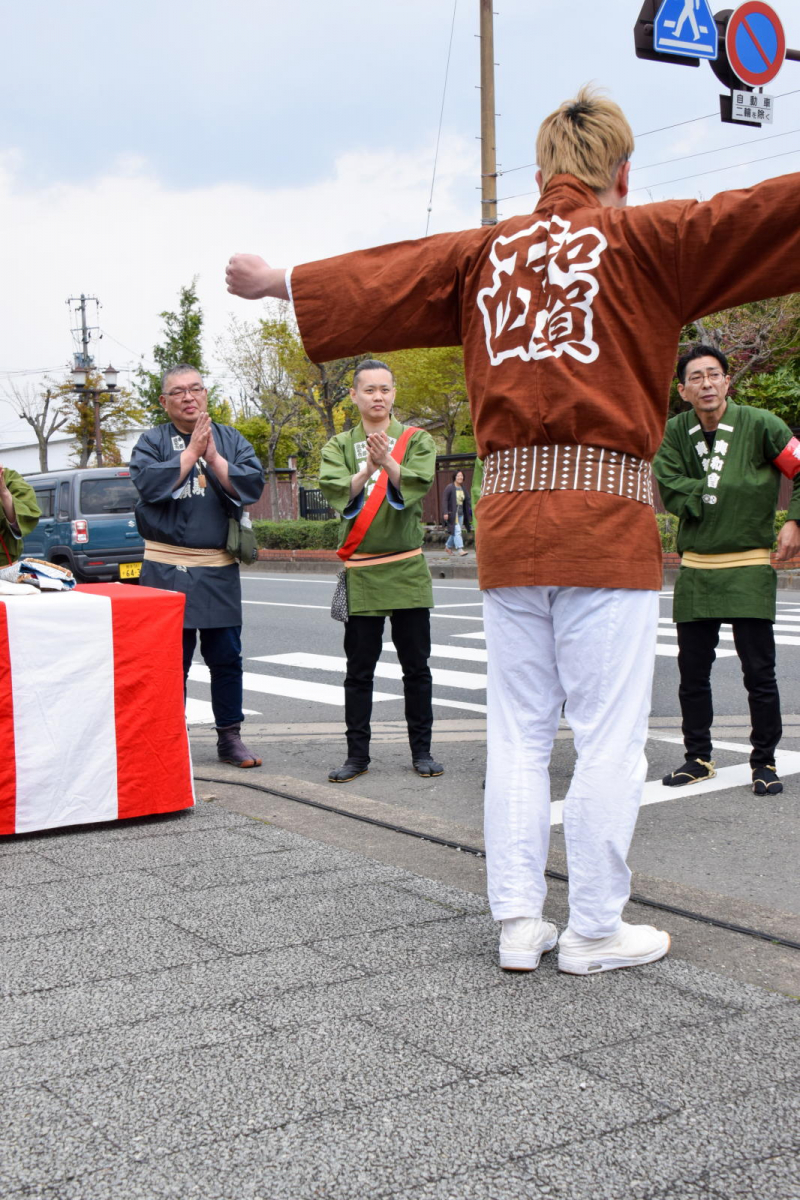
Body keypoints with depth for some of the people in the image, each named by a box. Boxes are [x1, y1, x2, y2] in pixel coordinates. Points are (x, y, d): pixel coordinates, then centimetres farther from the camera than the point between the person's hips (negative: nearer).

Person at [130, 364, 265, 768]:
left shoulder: (231, 439, 9)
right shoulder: (152, 441, 4)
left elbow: (253, 484, -5)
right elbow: (149, 484, -14)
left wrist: (213, 457, -13)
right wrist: (191, 452, -13)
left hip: (219, 568, 2)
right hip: (167, 568, -2)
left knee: (226, 656, 5)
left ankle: (230, 737, 15)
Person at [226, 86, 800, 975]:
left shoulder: (482, 252, 14)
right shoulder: (643, 238, 1)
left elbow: (375, 278, 22)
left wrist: (275, 280, 36)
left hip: (505, 518, 5)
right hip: (605, 518, -5)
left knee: (518, 731, 12)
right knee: (608, 735, 2)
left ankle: (517, 922, 17)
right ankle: (594, 932, 8)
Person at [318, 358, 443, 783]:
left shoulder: (417, 440, 6)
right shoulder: (339, 446, 8)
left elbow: (416, 484, -12)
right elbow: (337, 492, -11)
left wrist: (387, 461, -30)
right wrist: (368, 469, -28)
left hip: (407, 567, 0)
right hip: (360, 569, 0)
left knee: (416, 666, 5)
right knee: (359, 668, 4)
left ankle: (421, 749, 15)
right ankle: (357, 753, 12)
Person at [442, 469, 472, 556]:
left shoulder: (463, 488, 11)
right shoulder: (449, 487, -7)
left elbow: (467, 501, 14)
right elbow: (445, 500, -10)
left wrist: (470, 512, 5)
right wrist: (445, 512, -17)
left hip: (461, 513, 7)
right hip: (452, 513, -6)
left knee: (455, 532, 10)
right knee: (457, 531, -16)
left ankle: (448, 546, 28)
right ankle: (460, 549, -21)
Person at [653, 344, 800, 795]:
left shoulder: (759, 425, -5)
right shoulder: (674, 433, 2)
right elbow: (670, 491, -8)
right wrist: (723, 488, -13)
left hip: (750, 567, -3)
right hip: (695, 568, 3)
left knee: (759, 671, -1)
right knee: (692, 670, 9)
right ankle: (699, 757, 23)